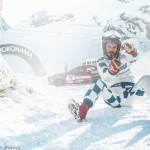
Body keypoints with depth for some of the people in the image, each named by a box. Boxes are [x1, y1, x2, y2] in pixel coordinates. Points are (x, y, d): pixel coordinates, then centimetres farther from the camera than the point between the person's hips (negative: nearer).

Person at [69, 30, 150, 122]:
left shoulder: (124, 56, 8)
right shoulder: (101, 62, 4)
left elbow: (135, 57, -16)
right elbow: (106, 78, -16)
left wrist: (131, 50, -40)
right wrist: (112, 69, -39)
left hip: (130, 97, 1)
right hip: (115, 99, -1)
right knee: (97, 83, -25)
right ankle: (82, 111, -43)